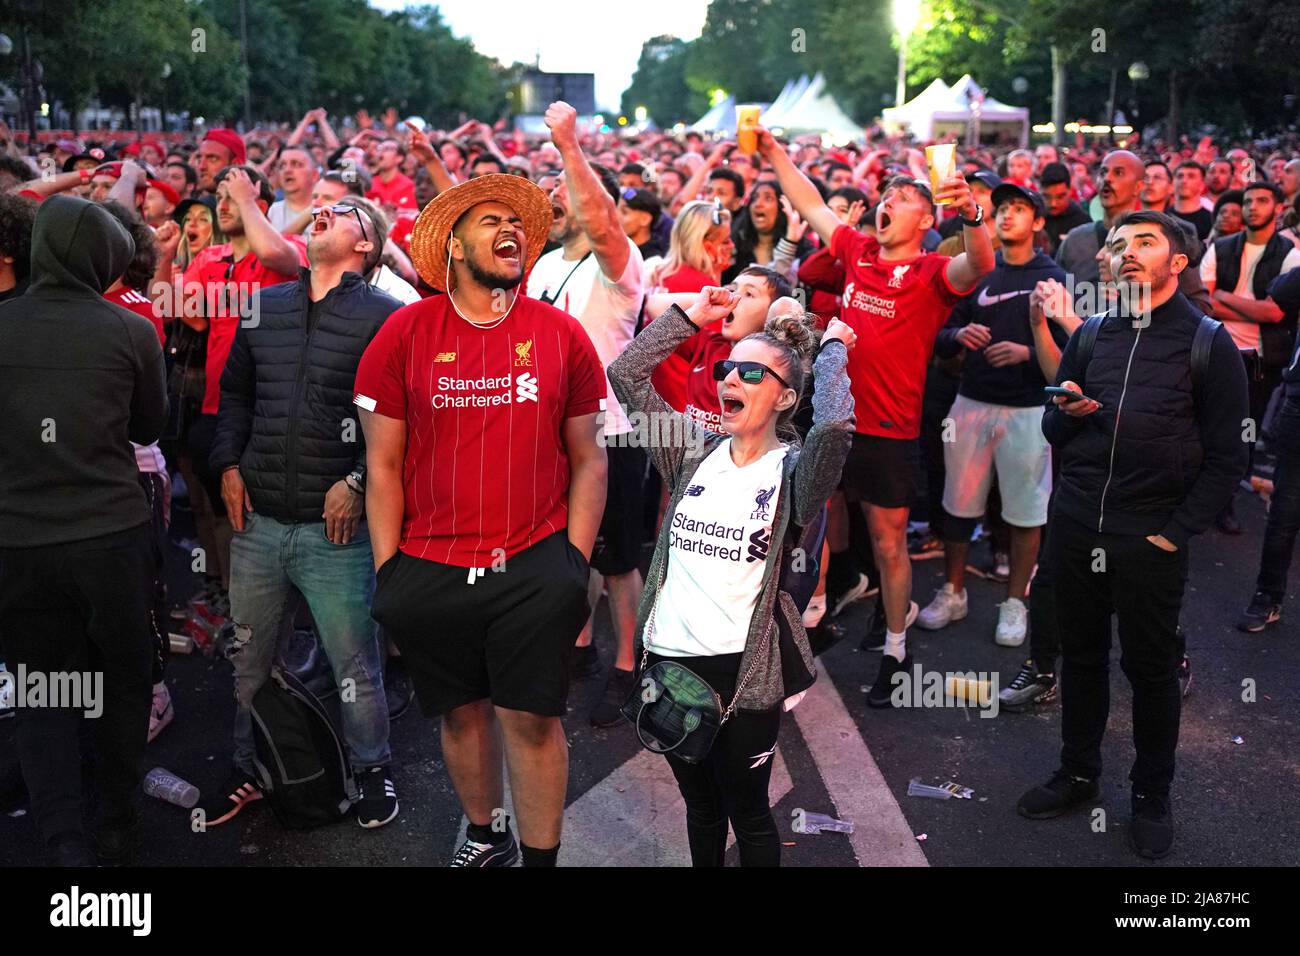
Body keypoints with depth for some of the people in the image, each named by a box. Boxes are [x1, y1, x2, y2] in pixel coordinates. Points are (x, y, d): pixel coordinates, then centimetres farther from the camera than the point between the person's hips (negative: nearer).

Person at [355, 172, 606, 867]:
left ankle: (541, 858, 23)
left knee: (532, 719, 3)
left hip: (536, 566, -1)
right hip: (431, 568, 1)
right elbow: (383, 464, 1)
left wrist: (576, 566, -1)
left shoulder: (562, 335, 0)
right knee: (463, 711, 16)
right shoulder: (405, 333, -2)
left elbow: (588, 461, 4)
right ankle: (485, 836, 41)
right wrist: (389, 574, 0)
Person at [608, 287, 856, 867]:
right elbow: (626, 375, 0)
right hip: (669, 658, 4)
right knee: (700, 808, 22)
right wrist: (693, 316, 3)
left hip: (743, 668, -4)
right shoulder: (695, 454, 5)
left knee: (747, 814, 13)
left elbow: (834, 426, -29)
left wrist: (832, 349, -12)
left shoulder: (793, 470, -7)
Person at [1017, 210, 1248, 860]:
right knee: (1080, 655, 14)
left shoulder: (1209, 343, -2)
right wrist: (1066, 412, -10)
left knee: (1151, 668, 8)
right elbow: (1053, 434, 13)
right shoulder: (1091, 335, 8)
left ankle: (1152, 795, 26)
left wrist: (1177, 532, -10)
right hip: (1075, 525, 3)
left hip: (1152, 538, -3)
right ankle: (1077, 774, 31)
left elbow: (1225, 458, -3)